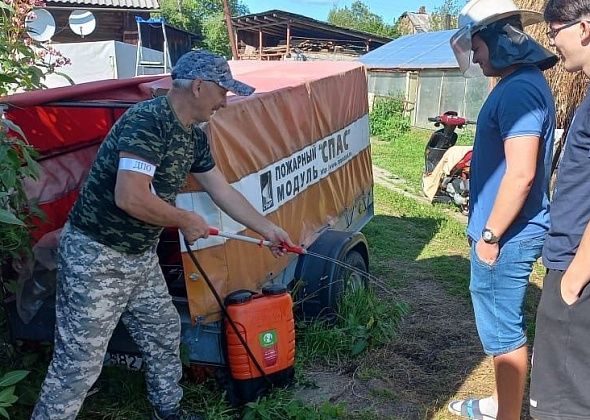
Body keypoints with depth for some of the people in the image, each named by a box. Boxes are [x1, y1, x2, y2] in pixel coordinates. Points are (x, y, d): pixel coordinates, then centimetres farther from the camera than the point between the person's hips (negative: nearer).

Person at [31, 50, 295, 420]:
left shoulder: (194, 136, 5)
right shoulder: (146, 121, -24)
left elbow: (223, 190, 14)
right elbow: (130, 198, -33)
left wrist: (268, 229, 15)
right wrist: (187, 221, -17)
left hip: (142, 257, 9)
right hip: (96, 258, -9)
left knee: (164, 335, 20)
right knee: (79, 364, 0)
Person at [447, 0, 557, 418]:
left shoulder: (519, 90, -20)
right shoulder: (521, 84, 12)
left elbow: (521, 174, -26)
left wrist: (490, 235, -18)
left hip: (506, 236, -10)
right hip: (508, 232, 10)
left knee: (504, 330, 2)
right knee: (503, 323, 21)